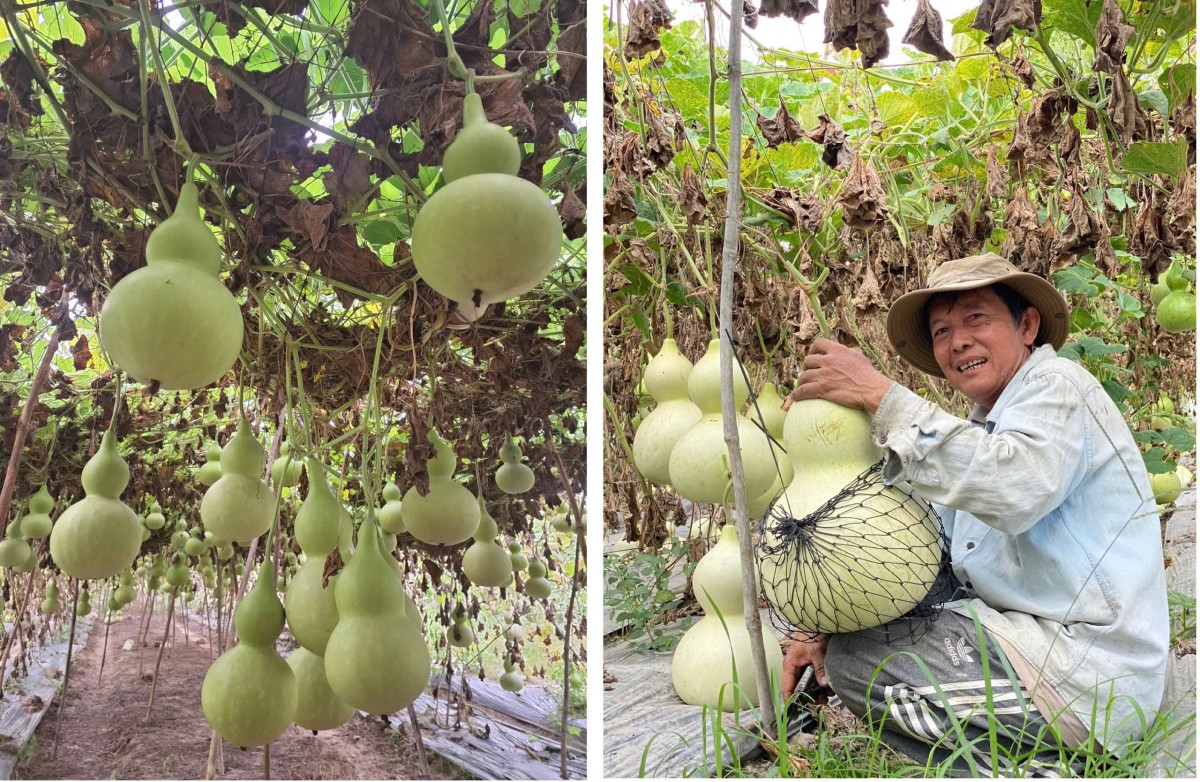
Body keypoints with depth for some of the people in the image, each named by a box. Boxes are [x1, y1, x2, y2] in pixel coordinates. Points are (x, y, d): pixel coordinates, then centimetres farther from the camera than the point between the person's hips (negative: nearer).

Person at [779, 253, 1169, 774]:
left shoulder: (1055, 385, -11)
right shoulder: (980, 425, 17)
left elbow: (1015, 489, -34)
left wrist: (879, 394, -30)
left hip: (1086, 668, -10)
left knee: (853, 659, -19)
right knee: (844, 640, 11)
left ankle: (1031, 765, -6)